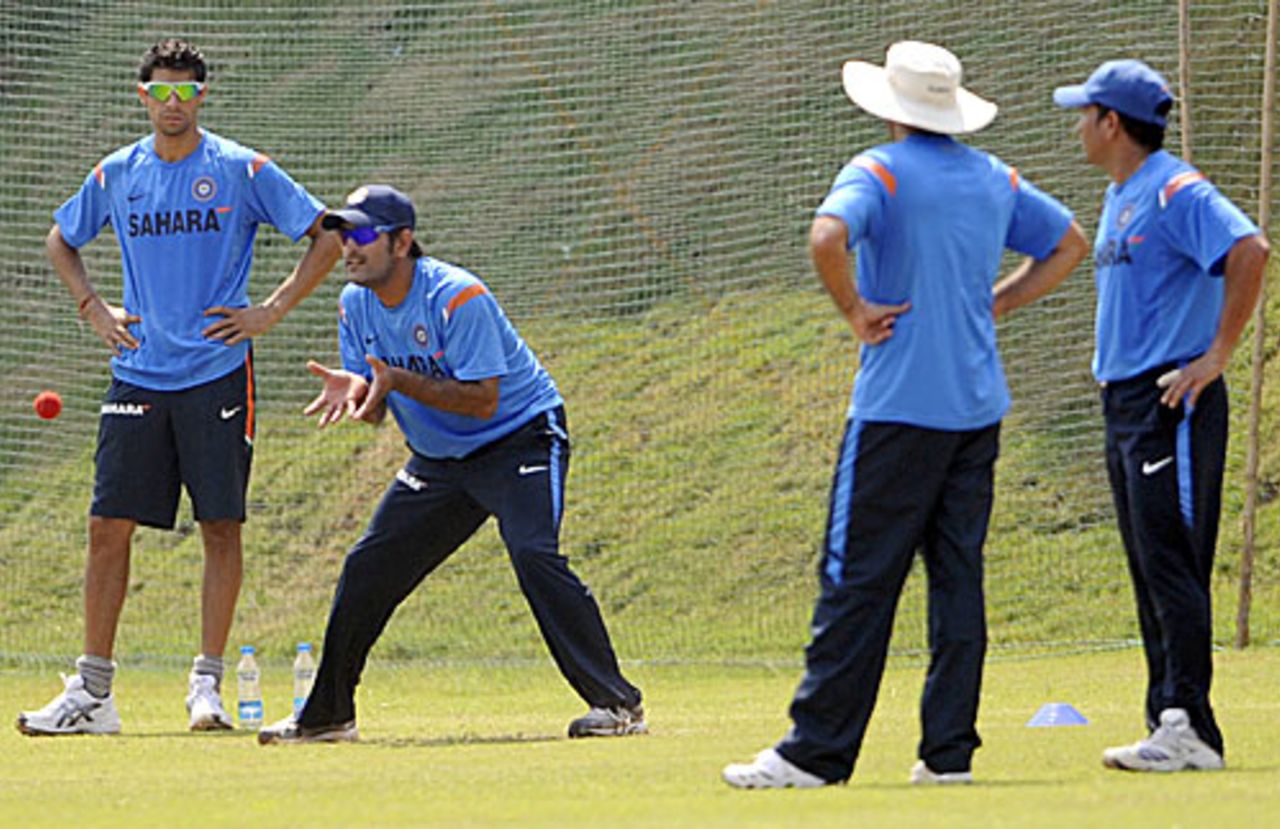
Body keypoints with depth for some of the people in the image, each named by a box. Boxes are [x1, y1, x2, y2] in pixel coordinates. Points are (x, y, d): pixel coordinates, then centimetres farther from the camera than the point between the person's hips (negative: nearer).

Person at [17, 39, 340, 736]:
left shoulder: (241, 170, -3)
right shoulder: (116, 175, 8)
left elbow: (327, 237, 0)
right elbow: (60, 241, 25)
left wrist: (271, 311, -6)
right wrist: (93, 309, 12)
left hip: (216, 373, -3)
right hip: (137, 378, 3)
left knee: (220, 526, -5)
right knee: (108, 526, -1)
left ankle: (208, 684, 2)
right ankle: (92, 692, 4)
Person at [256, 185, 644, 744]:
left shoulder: (457, 298, -24)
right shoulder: (356, 305, -1)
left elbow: (482, 401, -27)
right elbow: (374, 406, 2)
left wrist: (396, 380, -34)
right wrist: (353, 390, -22)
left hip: (521, 439, -7)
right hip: (438, 461, 7)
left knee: (533, 553, -27)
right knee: (367, 568, 4)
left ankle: (615, 703, -26)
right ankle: (328, 714, 18)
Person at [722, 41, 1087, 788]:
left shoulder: (879, 173, -7)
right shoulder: (994, 179, 12)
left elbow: (827, 237, -26)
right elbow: (1069, 243, 24)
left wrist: (856, 313, -12)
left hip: (900, 407, -6)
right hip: (979, 407, 6)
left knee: (859, 578, -5)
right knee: (958, 576, 8)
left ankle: (816, 753, -6)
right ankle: (950, 751, 7)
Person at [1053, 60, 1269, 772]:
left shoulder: (1175, 191, -12)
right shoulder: (1120, 198, 19)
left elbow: (1250, 251, -26)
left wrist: (1216, 358, -24)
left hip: (1174, 402, -10)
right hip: (1125, 403, 10)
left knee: (1172, 565, -13)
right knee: (1151, 572, 9)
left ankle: (1190, 728, -16)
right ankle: (1170, 726, 12)